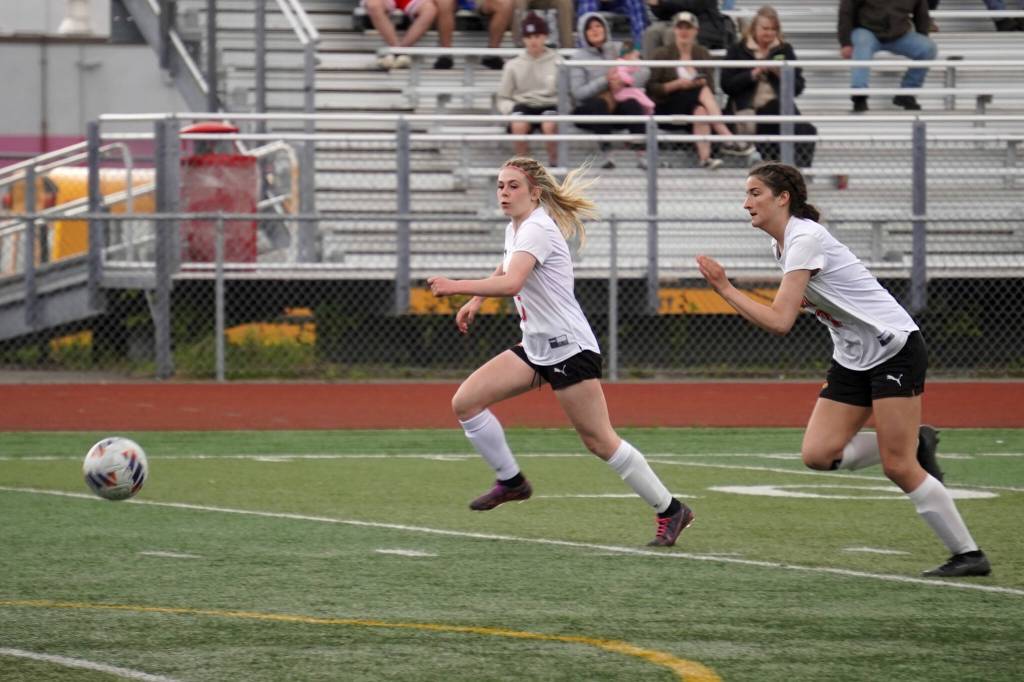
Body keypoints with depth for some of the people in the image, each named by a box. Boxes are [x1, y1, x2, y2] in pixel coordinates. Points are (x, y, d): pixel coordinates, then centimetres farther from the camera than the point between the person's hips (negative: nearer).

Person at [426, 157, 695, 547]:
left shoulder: (537, 230, -19)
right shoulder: (515, 229, 10)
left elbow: (511, 283, -37)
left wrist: (457, 287, -44)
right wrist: (474, 301, 27)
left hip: (569, 348, -9)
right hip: (536, 349, 9)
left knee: (599, 442, -7)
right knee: (465, 402, -2)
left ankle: (670, 511, 5)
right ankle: (511, 481, 12)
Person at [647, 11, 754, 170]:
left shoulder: (703, 54, 13)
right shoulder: (663, 54, 3)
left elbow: (711, 86, 8)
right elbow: (652, 88, -3)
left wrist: (703, 83, -15)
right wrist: (677, 85, -16)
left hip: (696, 105, 3)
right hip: (668, 109, -3)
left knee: (701, 110, -34)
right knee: (703, 92, -30)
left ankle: (705, 157, -47)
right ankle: (728, 138, -43)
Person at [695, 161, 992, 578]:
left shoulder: (805, 239, -21)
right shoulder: (782, 244, 8)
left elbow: (779, 321, -26)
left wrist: (724, 288, -21)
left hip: (894, 347, -9)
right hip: (853, 358, 9)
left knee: (898, 467, -11)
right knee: (817, 453, -6)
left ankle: (968, 554, -2)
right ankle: (915, 445, 11)